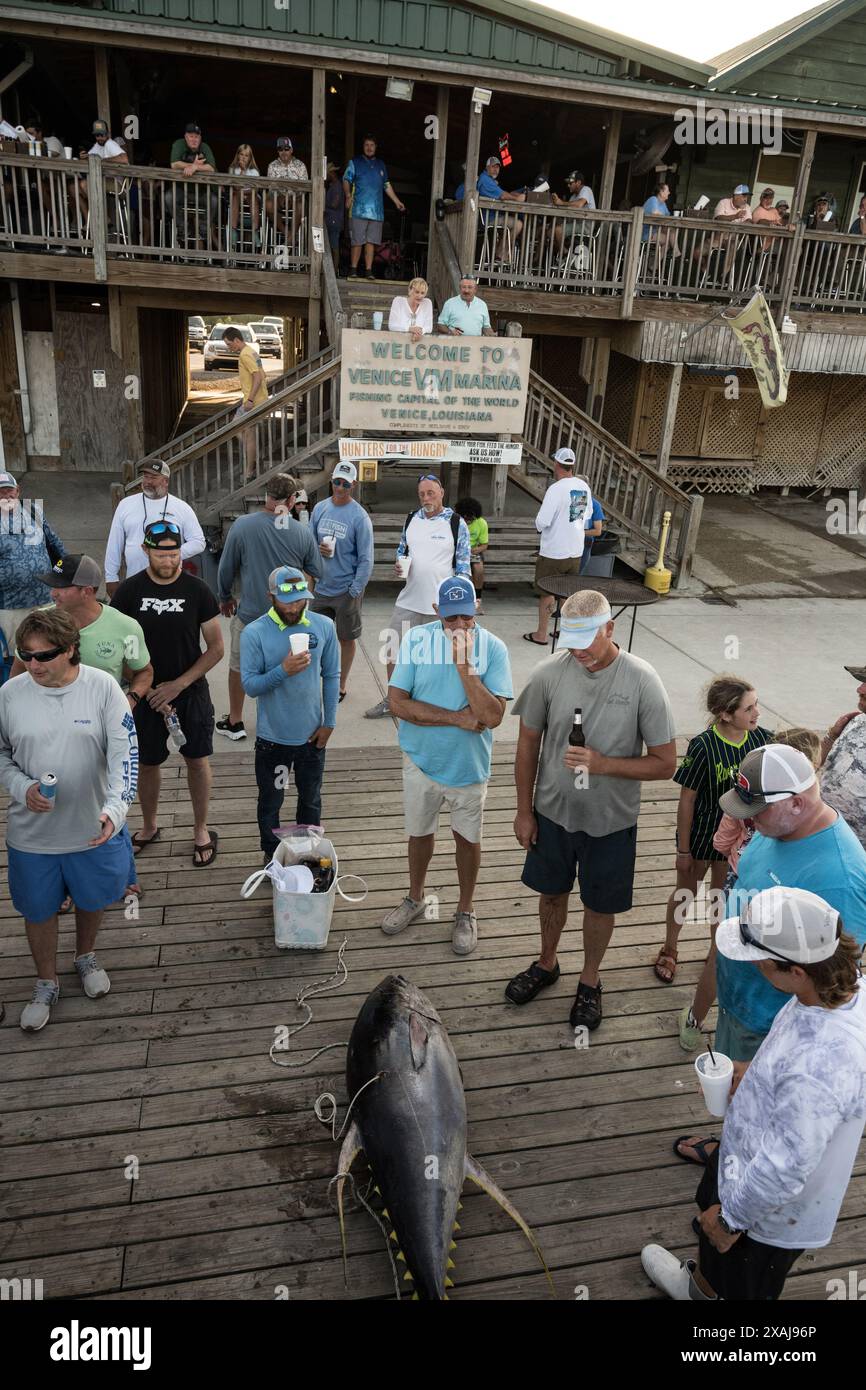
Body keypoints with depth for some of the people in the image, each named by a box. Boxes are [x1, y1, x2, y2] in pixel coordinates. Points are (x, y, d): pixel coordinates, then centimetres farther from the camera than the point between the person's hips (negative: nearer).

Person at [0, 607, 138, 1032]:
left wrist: (115, 809, -31)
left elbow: (125, 752, -18)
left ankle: (86, 957, 52)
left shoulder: (102, 687, -16)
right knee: (38, 909, 18)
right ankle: (46, 984, 42)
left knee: (92, 900, 22)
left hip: (93, 828, -1)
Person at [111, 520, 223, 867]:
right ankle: (149, 827, 35)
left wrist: (178, 684, -14)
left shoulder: (197, 590, -9)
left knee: (197, 760, 8)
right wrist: (146, 690, -11)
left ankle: (201, 831, 26)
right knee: (147, 763, 13)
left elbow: (216, 648, -6)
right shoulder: (129, 591, -7)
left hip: (191, 692, -1)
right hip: (147, 694, 1)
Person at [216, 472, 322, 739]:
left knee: (238, 667, 19)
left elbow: (226, 568, -3)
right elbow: (316, 574, 2)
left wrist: (224, 598, 14)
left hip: (250, 614, -1)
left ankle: (235, 722, 32)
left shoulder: (242, 525, -13)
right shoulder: (303, 533, -10)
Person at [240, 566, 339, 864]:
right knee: (270, 801, 16)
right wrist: (283, 670, -33)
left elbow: (331, 676, -1)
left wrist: (329, 721, -1)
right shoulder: (254, 633, -16)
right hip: (272, 737, -2)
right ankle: (272, 855, 38)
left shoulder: (324, 626, -9)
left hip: (312, 734, 2)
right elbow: (250, 685, -17)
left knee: (311, 798, 21)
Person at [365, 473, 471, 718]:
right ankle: (391, 700, 24)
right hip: (408, 600, 4)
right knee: (395, 651, 8)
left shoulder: (456, 523, -6)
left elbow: (463, 565, -4)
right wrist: (398, 563, -3)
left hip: (441, 604, -4)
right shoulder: (411, 519, 6)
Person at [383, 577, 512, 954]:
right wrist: (458, 718, -22)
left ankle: (466, 911, 39)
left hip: (469, 764, -1)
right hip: (421, 759, 1)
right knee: (419, 833, 20)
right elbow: (398, 702, -19)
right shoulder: (416, 640, -14)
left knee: (467, 837, 16)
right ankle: (415, 899, 45)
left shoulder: (492, 648, -16)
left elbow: (492, 716, -24)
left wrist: (464, 665, -30)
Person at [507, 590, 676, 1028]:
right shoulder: (549, 672, -14)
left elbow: (665, 763, -14)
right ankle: (547, 964, 48)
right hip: (553, 811, 2)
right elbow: (528, 744, -1)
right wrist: (524, 810, 2)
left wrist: (603, 764, -27)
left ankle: (590, 980, 42)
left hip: (611, 821, -2)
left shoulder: (642, 681, -20)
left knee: (600, 905, 16)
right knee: (552, 893, 22)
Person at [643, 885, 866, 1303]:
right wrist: (759, 1073, 1)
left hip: (771, 1206, -8)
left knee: (742, 1287, 24)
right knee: (712, 1206, 36)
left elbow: (783, 1170, -33)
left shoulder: (818, 1070, -46)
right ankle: (702, 1283, 65)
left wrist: (732, 1218, -17)